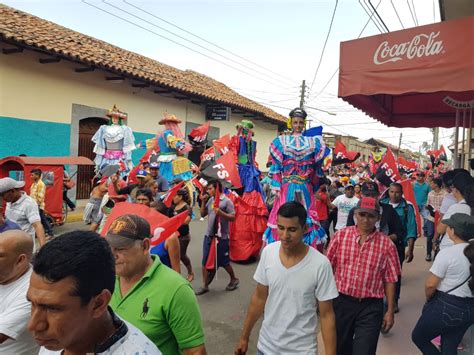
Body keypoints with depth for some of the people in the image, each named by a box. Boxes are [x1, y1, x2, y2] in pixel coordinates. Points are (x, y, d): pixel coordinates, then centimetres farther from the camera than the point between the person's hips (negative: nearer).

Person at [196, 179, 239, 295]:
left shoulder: (227, 201, -11)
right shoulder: (210, 200, 7)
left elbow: (233, 217, -13)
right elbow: (202, 214, 12)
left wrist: (221, 213, -27)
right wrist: (203, 202, 0)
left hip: (221, 236, -6)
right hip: (209, 235, 6)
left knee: (223, 261, 6)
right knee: (205, 261, 8)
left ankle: (234, 279, 30)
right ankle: (205, 285, 19)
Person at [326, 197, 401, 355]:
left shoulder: (386, 244, -5)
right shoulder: (340, 236, -5)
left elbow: (390, 280, 0)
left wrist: (390, 311, 2)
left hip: (371, 308, -1)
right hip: (341, 302, 2)